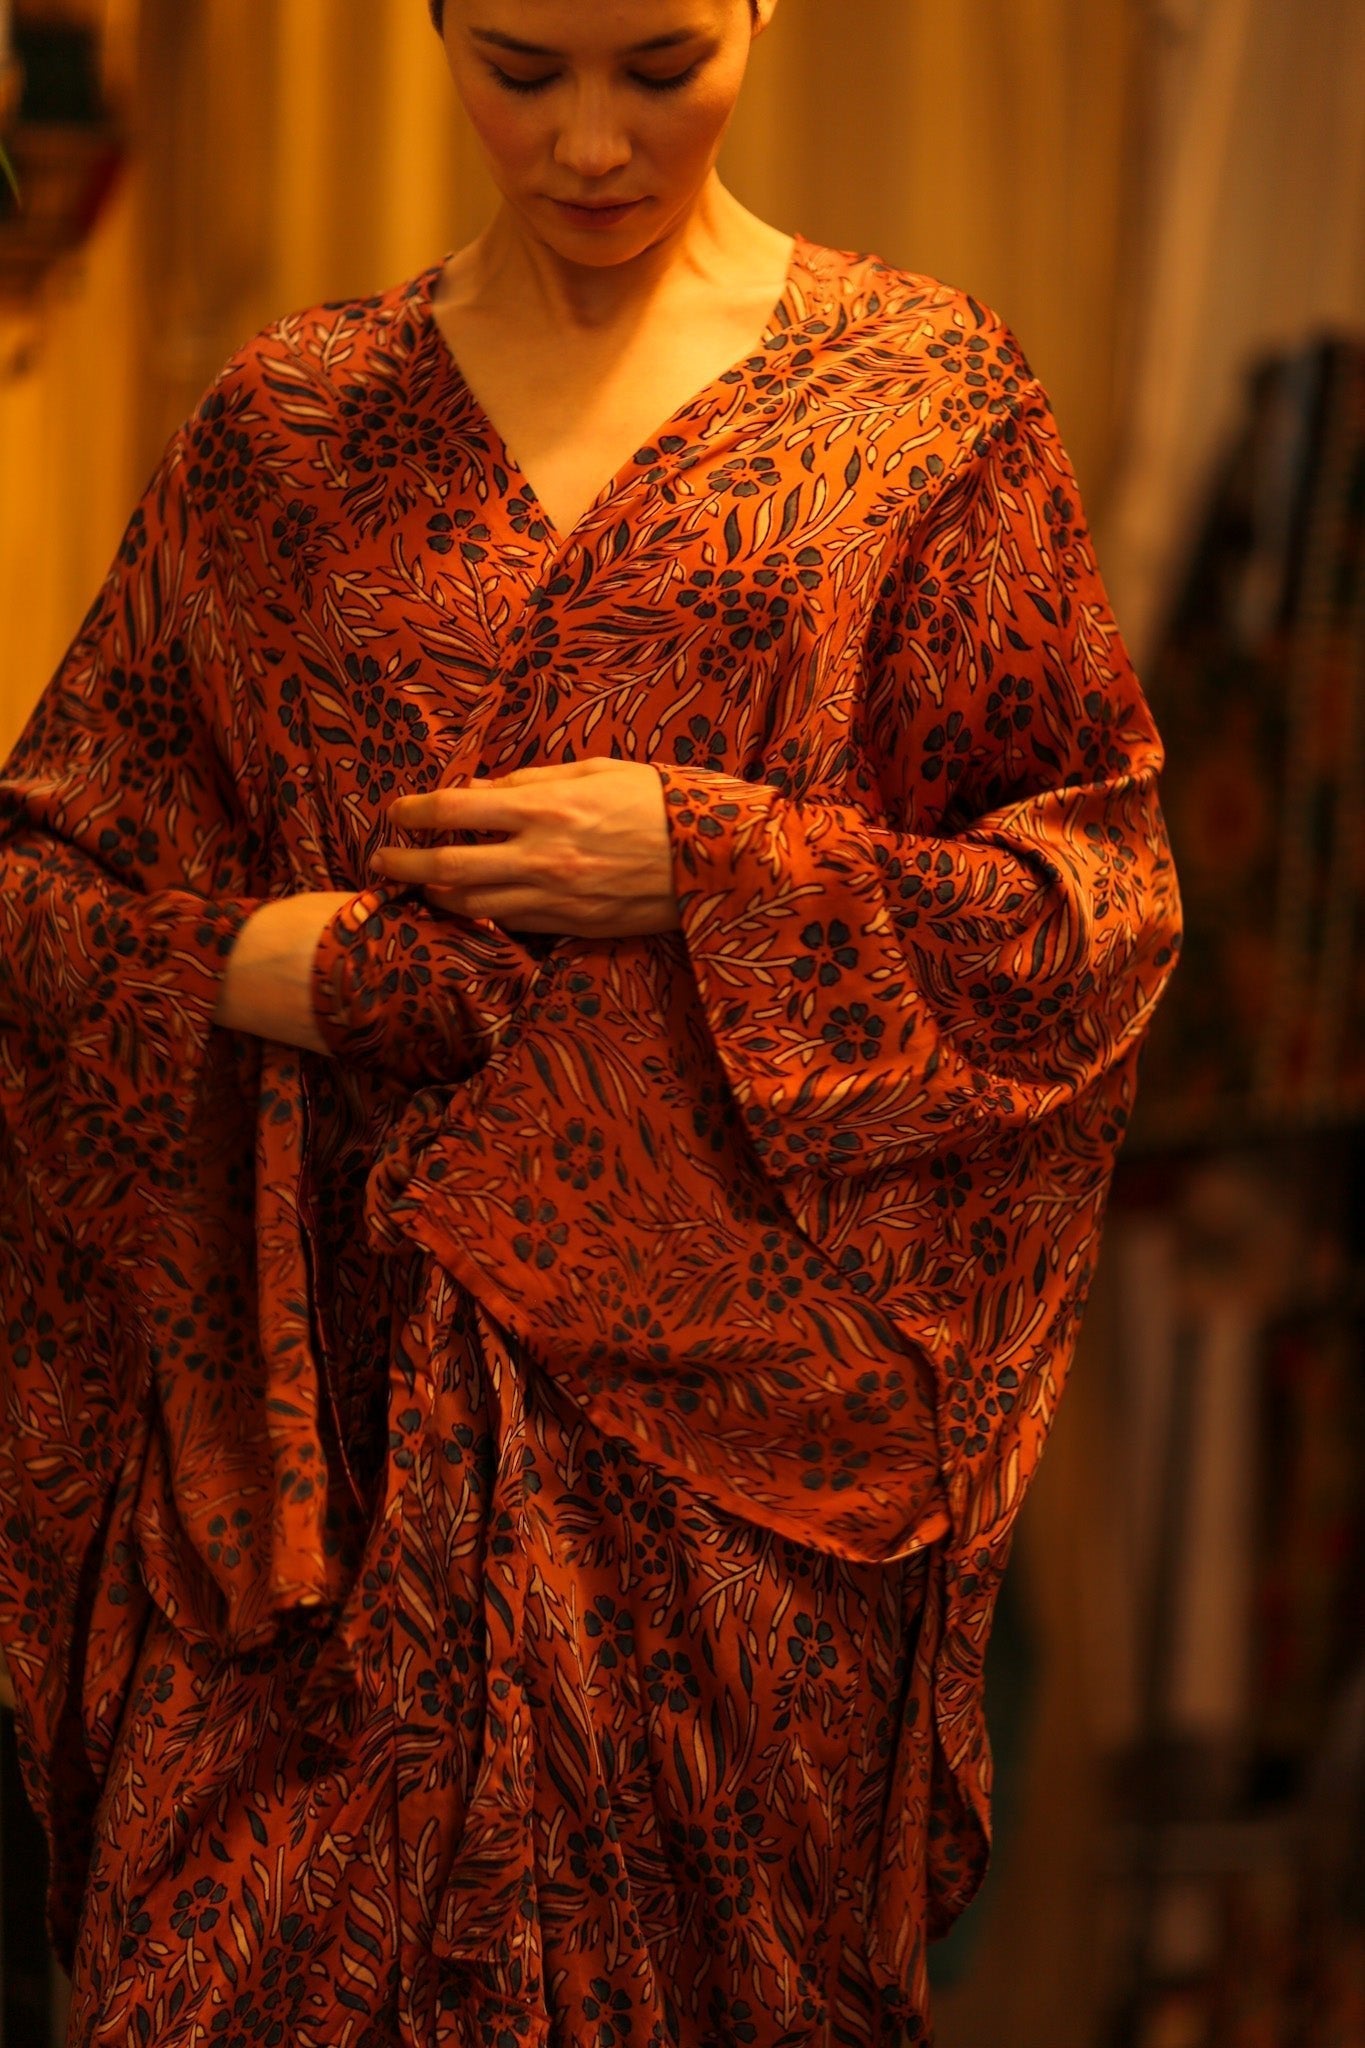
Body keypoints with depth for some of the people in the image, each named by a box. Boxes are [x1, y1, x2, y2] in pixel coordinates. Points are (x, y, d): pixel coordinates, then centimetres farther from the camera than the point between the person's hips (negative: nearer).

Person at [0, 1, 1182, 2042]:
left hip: (739, 1404, -1)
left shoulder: (925, 394, 2)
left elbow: (1099, 886, 1)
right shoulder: (293, 417, 8)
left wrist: (714, 864, -12)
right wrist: (249, 969, -10)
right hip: (340, 1398, 1)